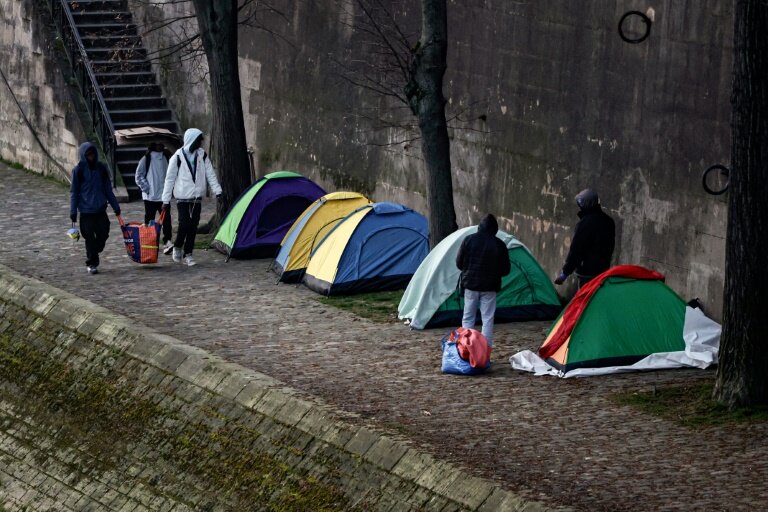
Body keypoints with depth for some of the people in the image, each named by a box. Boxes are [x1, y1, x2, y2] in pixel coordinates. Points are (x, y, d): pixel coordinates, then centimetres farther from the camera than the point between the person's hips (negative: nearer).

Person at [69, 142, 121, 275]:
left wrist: (115, 206, 12)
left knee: (103, 234, 2)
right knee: (90, 238, -1)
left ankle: (92, 258, 24)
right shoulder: (78, 170, -3)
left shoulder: (101, 168, 7)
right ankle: (91, 264, 12)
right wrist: (73, 211, -6)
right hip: (86, 210, -3)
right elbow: (74, 192, -1)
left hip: (100, 209, 3)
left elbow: (108, 189, 14)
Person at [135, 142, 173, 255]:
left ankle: (167, 241, -18)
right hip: (150, 196, -2)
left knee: (166, 218, -11)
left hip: (163, 195, 2)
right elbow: (139, 176, -1)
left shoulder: (165, 158, 11)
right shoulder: (146, 159, -2)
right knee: (149, 220, 5)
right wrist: (146, 188, -8)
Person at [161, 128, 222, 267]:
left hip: (197, 197, 4)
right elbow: (170, 179, -4)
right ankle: (177, 247, 13)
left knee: (193, 226, 2)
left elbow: (210, 174, 7)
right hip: (183, 197, -4)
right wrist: (166, 200, -4)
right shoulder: (178, 157, -9)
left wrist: (217, 190, -4)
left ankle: (187, 254, 10)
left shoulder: (202, 155, 4)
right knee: (184, 224, -12)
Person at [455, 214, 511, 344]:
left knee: (468, 318, 10)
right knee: (487, 319, 4)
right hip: (489, 287, -1)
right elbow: (505, 269, -2)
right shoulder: (499, 245, -8)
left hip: (470, 284, 1)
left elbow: (459, 263, 2)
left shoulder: (469, 240, -5)